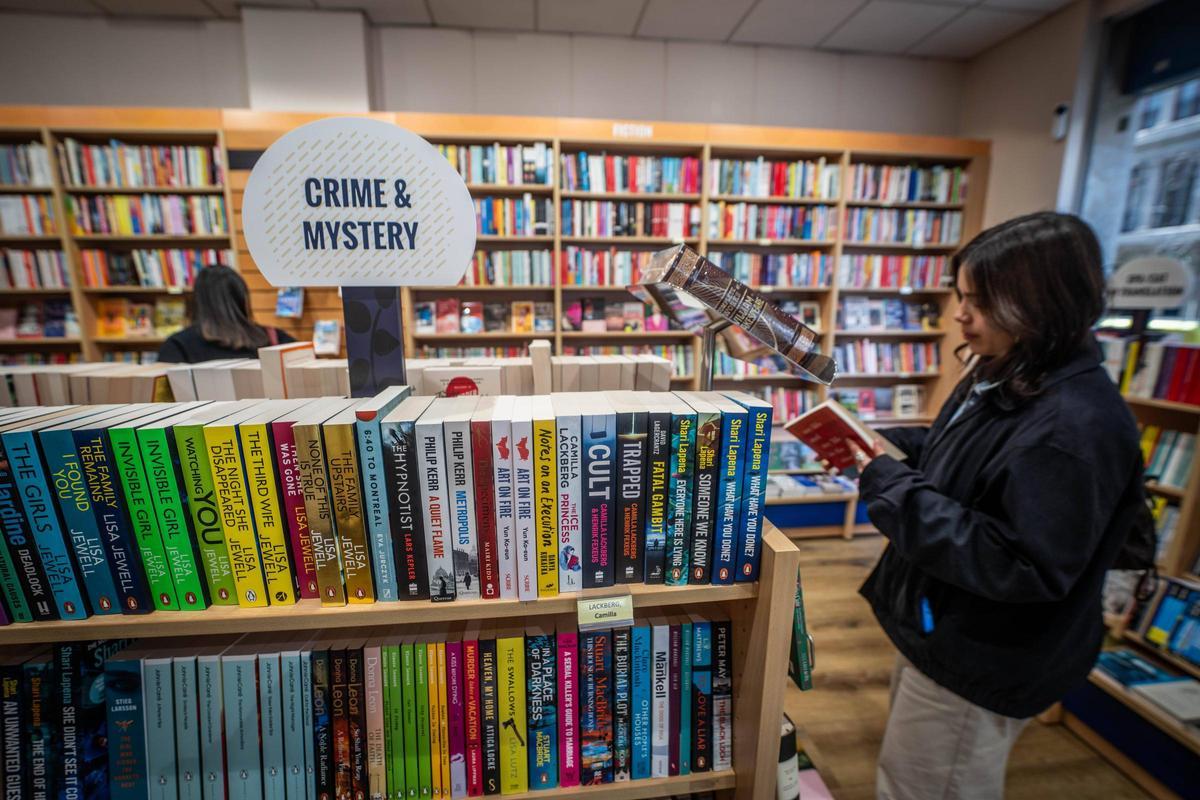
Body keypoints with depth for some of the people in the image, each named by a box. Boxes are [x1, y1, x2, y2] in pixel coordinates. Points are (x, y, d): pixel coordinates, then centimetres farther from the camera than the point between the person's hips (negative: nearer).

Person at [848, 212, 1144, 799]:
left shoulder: (1077, 427, -29)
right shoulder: (996, 380, 1)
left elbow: (1028, 569, -30)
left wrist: (893, 489, -29)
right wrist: (880, 446, -4)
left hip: (977, 665, -9)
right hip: (942, 631, 9)